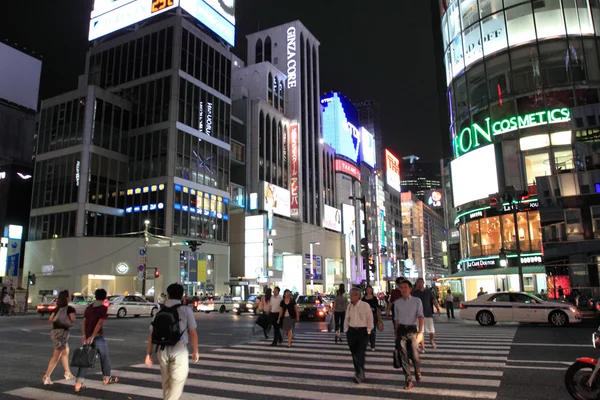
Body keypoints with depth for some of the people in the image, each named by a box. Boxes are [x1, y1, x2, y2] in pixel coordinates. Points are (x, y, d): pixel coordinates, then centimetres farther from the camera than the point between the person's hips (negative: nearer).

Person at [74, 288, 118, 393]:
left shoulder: (89, 307, 11)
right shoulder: (104, 308, -7)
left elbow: (84, 322, 2)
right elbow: (99, 323, -17)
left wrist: (84, 336, -3)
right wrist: (92, 336, -17)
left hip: (87, 337, 5)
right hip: (98, 337, -5)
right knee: (104, 357, 13)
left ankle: (79, 383, -5)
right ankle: (106, 378, 27)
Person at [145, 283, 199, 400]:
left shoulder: (159, 312, 8)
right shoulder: (186, 310, -2)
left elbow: (152, 334, 6)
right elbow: (193, 333, -2)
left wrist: (149, 353, 13)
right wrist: (195, 351, 8)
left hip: (162, 350, 5)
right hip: (179, 350, -4)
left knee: (166, 381, 22)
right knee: (177, 382, 3)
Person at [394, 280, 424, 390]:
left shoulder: (417, 300, -1)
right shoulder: (397, 302, 7)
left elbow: (420, 316, -9)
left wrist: (420, 331, -19)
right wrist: (396, 333, 14)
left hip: (412, 329, -2)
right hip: (401, 330, 2)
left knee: (414, 354, -2)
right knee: (403, 356, 2)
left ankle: (418, 372, 31)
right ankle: (408, 381, 11)